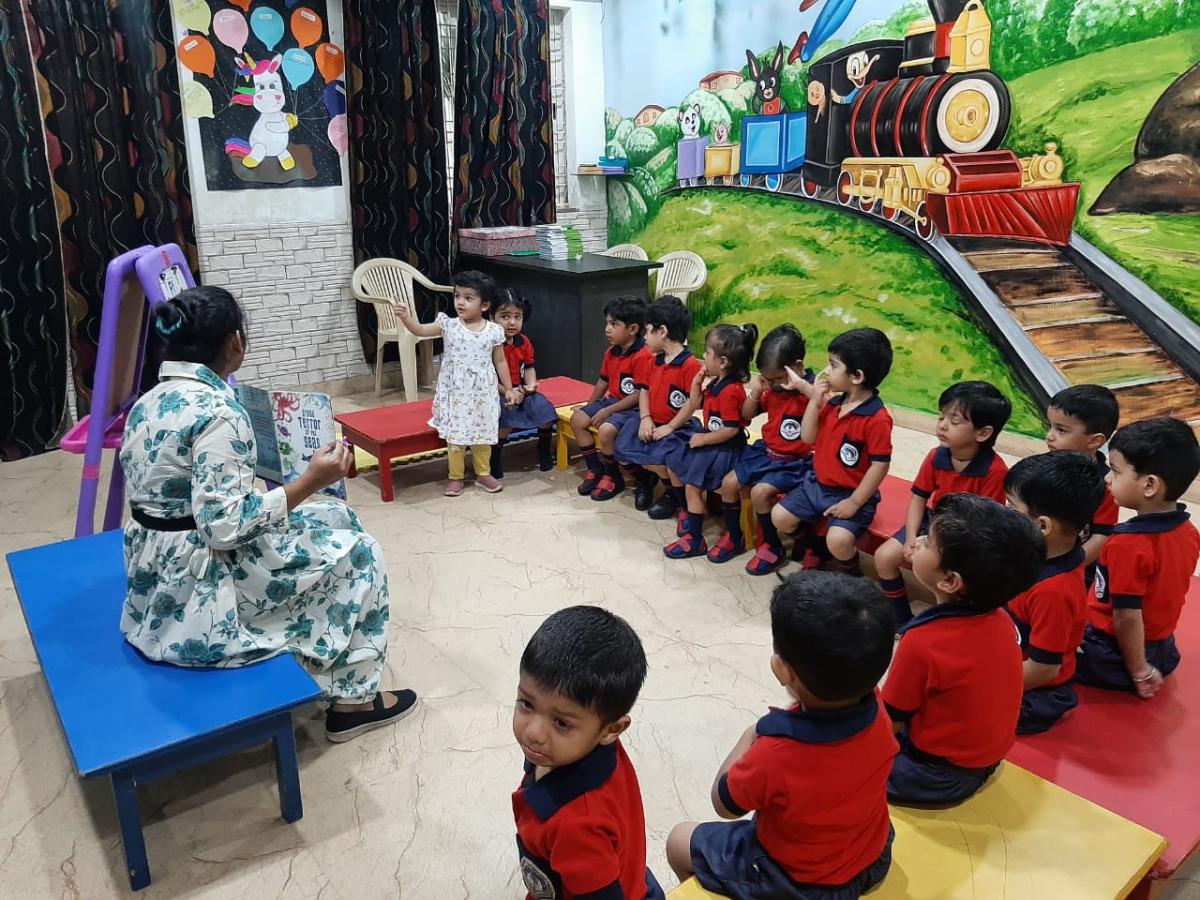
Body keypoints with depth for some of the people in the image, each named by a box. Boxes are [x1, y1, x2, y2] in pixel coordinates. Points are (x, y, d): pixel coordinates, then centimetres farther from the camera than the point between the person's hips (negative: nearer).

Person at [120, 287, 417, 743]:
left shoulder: (150, 401, 5)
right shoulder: (218, 412, -23)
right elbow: (226, 526, -27)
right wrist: (311, 480, -20)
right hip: (203, 589, -9)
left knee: (334, 519, 19)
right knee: (356, 555, 6)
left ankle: (328, 673, 28)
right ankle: (353, 697, 18)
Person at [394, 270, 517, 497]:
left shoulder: (493, 331, -4)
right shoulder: (449, 325, -5)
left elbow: (500, 362, 5)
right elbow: (420, 330, -15)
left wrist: (508, 388, 7)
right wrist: (405, 317, -33)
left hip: (482, 393, 1)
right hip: (455, 392, 0)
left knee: (482, 433, 12)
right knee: (454, 434, 5)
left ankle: (483, 473, 29)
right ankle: (455, 477, 20)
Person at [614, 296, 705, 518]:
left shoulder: (690, 364, -17)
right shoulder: (654, 362, 12)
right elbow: (644, 390, 14)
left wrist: (670, 427, -17)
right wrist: (645, 418, -4)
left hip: (677, 427, -8)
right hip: (652, 423, 8)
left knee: (654, 460, -26)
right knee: (623, 448, -6)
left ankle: (675, 493, 3)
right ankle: (646, 478, 23)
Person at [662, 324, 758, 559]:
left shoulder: (730, 391, -27)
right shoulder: (715, 382, 3)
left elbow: (731, 430, -28)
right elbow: (696, 405, 16)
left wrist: (703, 439, -18)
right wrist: (697, 384, 0)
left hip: (724, 447, -11)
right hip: (708, 437, 11)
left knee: (692, 485, -16)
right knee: (673, 465, 17)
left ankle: (695, 541, -4)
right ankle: (686, 510, 34)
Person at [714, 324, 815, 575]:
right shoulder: (772, 388, 4)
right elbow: (747, 415, 14)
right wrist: (755, 392, -6)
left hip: (794, 461, -7)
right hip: (765, 451, 8)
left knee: (760, 491, -24)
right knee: (729, 482, 0)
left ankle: (772, 547, -1)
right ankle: (733, 537, 21)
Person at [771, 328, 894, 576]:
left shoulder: (877, 418, -23)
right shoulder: (833, 403, 1)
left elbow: (880, 466, -21)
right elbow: (808, 438, 4)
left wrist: (854, 503, -19)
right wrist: (815, 401, -7)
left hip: (850, 493, -7)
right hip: (817, 483, 8)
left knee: (838, 541, -26)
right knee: (779, 516, 1)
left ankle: (849, 574, 7)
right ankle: (815, 547, 25)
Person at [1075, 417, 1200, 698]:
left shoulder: (1128, 544, -30)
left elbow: (1127, 617, -26)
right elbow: (1162, 595, 5)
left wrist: (1139, 673, -12)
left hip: (1114, 657, -8)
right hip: (1162, 648, 8)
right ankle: (1153, 667, 18)